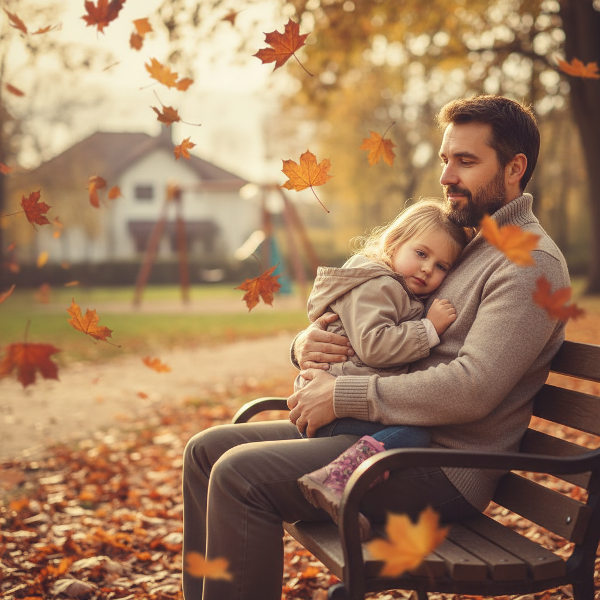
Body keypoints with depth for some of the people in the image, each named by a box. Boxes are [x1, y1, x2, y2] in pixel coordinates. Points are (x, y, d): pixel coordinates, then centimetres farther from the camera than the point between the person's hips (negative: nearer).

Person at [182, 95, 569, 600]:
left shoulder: (531, 264, -11)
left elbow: (472, 389, -24)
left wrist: (343, 396, -18)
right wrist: (308, 342, -3)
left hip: (444, 466, -9)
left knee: (240, 473, -23)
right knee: (208, 450, 4)